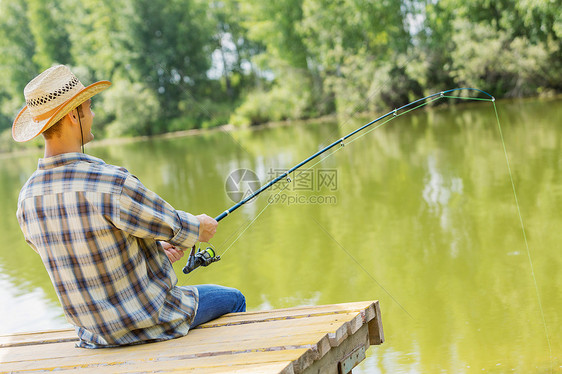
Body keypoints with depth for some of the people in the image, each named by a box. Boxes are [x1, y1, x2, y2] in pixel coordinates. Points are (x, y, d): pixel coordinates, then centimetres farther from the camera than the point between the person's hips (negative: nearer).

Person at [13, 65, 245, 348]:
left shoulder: (27, 197, -6)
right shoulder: (112, 184, -30)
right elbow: (176, 228, -15)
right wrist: (201, 227, 10)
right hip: (148, 323, -7)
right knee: (232, 300, 21)